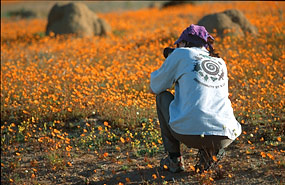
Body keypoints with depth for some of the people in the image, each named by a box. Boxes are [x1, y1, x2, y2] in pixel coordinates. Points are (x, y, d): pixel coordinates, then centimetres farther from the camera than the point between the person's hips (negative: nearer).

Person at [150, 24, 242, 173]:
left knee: (163, 96, 24)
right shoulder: (220, 62, 23)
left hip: (191, 132, -4)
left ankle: (174, 159, 18)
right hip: (225, 137, 5)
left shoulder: (181, 54, 8)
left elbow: (153, 88, 17)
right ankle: (214, 150, 9)